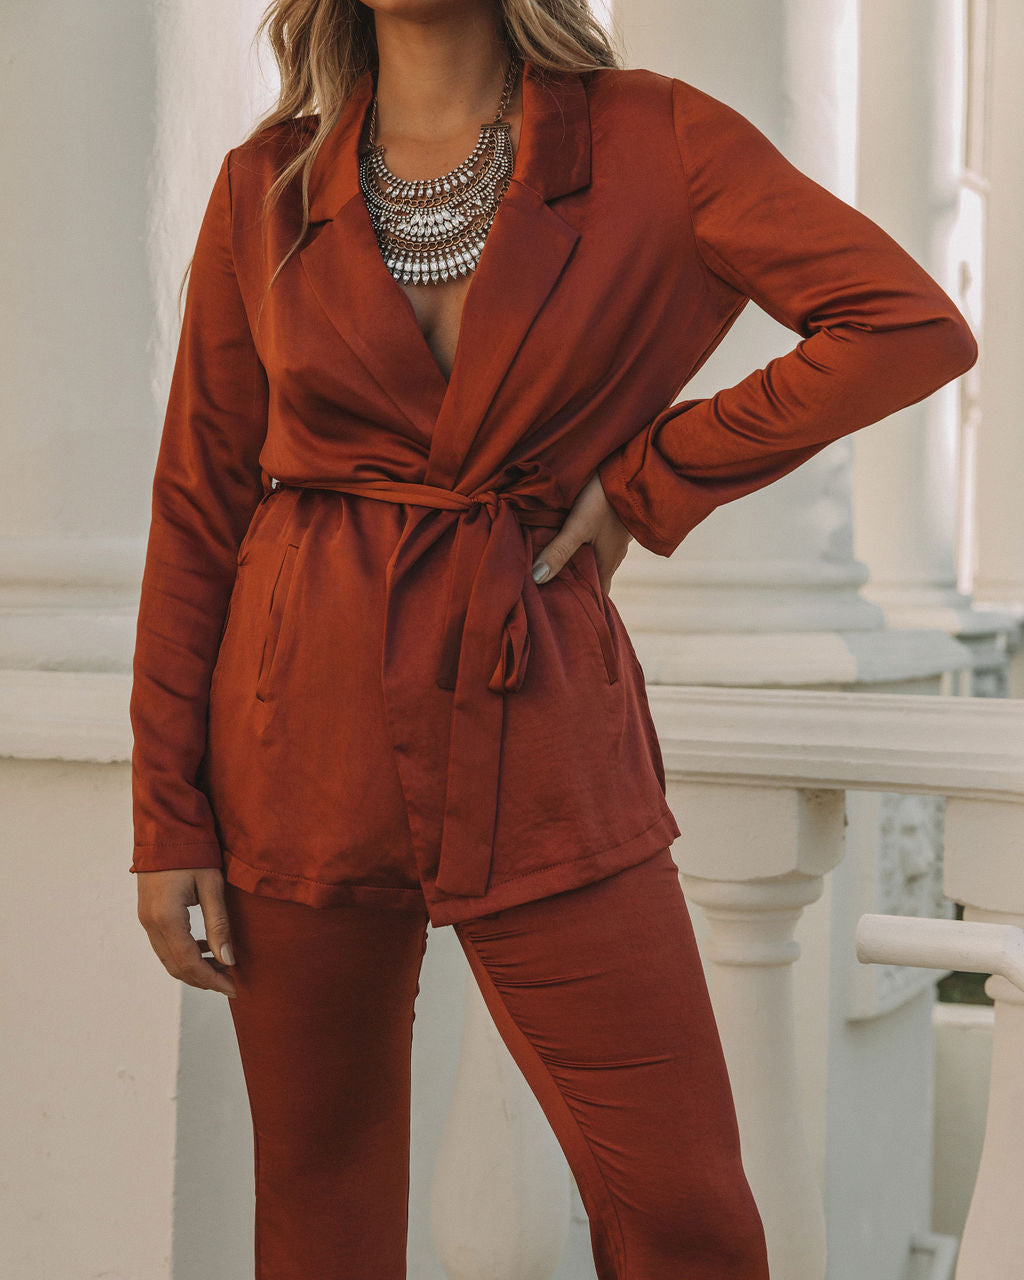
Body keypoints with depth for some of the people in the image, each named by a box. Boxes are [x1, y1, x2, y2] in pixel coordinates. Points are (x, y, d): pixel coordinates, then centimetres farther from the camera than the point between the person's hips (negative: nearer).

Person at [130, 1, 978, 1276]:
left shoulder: (648, 139, -3)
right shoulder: (267, 185, 2)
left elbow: (915, 326, -9)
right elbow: (198, 503, 4)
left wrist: (647, 484, -7)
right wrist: (167, 817, 0)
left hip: (542, 744, -1)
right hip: (302, 738, 2)